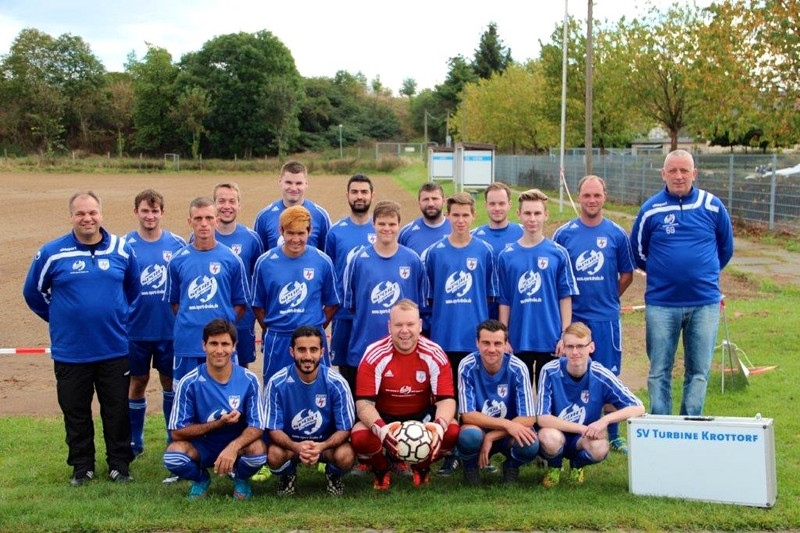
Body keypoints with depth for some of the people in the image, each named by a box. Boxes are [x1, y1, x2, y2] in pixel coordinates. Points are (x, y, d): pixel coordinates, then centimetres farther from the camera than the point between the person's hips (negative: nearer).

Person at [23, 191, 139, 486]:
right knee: (76, 414, 10)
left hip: (114, 350, 1)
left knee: (117, 412, 7)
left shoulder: (122, 250, 0)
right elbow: (33, 292, 8)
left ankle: (119, 465, 20)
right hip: (69, 352, 0)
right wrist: (61, 318, 9)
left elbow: (133, 288, 17)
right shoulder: (52, 253, -5)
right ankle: (82, 467, 23)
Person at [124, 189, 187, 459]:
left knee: (170, 381, 12)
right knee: (138, 382, 11)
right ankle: (134, 441, 24)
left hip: (170, 328, 0)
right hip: (137, 328, 0)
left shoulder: (177, 244, -2)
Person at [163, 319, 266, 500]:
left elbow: (257, 427, -14)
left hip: (238, 444, 0)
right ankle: (201, 479, 6)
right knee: (173, 456, -31)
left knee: (258, 451, -32)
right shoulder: (189, 383, -16)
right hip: (201, 447, 0)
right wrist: (219, 423, -23)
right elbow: (177, 431, -14)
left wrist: (233, 447, -35)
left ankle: (241, 479, 6)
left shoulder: (249, 380, -13)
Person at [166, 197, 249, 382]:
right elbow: (174, 302, 12)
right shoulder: (177, 260, 3)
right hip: (187, 343, 1)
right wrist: (187, 323, 2)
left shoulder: (231, 259, 1)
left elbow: (240, 303, 6)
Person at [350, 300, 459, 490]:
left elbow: (446, 399, -17)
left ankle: (422, 467, 10)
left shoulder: (434, 354, -15)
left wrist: (440, 425, -41)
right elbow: (364, 402, -23)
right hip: (383, 416, -1)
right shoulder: (375, 355, -20)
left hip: (422, 415, 2)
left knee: (452, 431, -27)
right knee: (360, 437, -33)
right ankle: (381, 469, 8)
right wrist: (381, 428, -45)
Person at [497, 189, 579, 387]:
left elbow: (566, 297, 1)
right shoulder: (507, 256, 2)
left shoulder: (558, 254, 0)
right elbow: (504, 301, 4)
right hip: (518, 340, 1)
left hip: (550, 340, -1)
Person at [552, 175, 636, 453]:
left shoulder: (616, 234, 2)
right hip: (573, 317, 0)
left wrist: (608, 298, 5)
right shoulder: (563, 233, 1)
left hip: (606, 318, 0)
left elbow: (627, 274, 11)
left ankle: (613, 434, 17)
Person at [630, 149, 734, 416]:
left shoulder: (713, 207, 1)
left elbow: (726, 249, 16)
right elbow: (638, 253, 12)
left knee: (699, 371, 7)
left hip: (705, 303, 1)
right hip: (661, 303, -1)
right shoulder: (651, 209, -1)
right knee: (659, 371, 5)